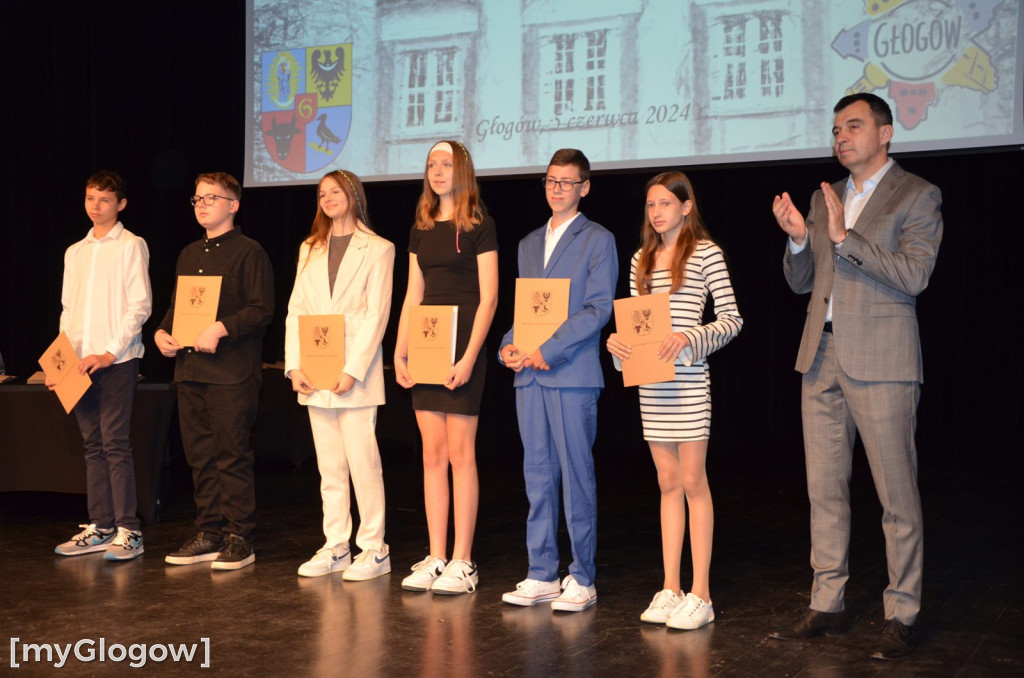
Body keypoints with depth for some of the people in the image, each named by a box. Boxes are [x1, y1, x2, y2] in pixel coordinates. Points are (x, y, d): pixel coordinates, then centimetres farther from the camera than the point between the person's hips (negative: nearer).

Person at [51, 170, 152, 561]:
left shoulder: (131, 246, -1)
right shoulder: (75, 252, 17)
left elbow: (140, 305, -8)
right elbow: (68, 310, 19)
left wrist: (109, 353, -14)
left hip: (116, 360, -6)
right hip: (81, 364, 6)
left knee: (115, 444, -9)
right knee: (93, 447, 8)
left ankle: (128, 531, -4)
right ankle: (99, 528, 14)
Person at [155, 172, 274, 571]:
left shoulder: (249, 252, -3)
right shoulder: (189, 255, 20)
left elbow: (262, 310, -11)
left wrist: (220, 329, -21)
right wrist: (162, 332, 6)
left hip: (232, 372, -7)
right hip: (190, 370, 7)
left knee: (232, 456, -5)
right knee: (200, 456, 10)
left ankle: (239, 539, 3)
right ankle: (208, 534, 18)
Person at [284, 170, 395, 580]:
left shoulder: (377, 250, 1)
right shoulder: (310, 249, 17)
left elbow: (376, 315, -7)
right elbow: (296, 310, 11)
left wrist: (352, 371, -16)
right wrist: (295, 365, -1)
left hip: (355, 375, -5)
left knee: (363, 463, -5)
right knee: (329, 468, 9)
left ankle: (373, 549, 3)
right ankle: (335, 548, 15)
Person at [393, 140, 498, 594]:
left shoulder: (479, 227, -4)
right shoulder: (421, 229, 14)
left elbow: (488, 298, -9)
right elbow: (413, 296, 15)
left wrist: (469, 357, -17)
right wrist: (400, 352, 6)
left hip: (461, 349, -6)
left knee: (460, 454, -3)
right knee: (432, 454, 7)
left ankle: (462, 563, 4)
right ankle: (436, 558, 12)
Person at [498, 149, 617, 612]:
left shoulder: (598, 240, 1)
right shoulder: (529, 243, 20)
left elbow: (598, 309, -8)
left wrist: (549, 350, -15)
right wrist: (508, 346, 2)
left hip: (573, 375, -6)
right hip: (529, 375, 6)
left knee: (577, 476, -2)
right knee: (538, 475, 8)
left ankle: (581, 580, 5)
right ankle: (541, 574, 15)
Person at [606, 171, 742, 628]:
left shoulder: (705, 252, -3)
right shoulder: (642, 260, 14)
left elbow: (732, 318, -7)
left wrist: (689, 337, -21)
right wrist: (617, 340, -5)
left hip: (687, 379, -5)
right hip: (650, 381, 6)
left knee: (693, 482, -1)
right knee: (668, 483, 10)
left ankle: (700, 595, 4)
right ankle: (670, 589, 15)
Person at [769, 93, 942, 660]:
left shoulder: (917, 197, -2)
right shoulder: (824, 198, 17)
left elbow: (913, 275, -15)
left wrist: (845, 238, -20)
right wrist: (799, 239, -3)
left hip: (880, 362, -6)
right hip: (821, 359, 6)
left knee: (897, 496, -1)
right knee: (825, 491, 11)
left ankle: (902, 616, 8)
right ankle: (826, 605, 21)